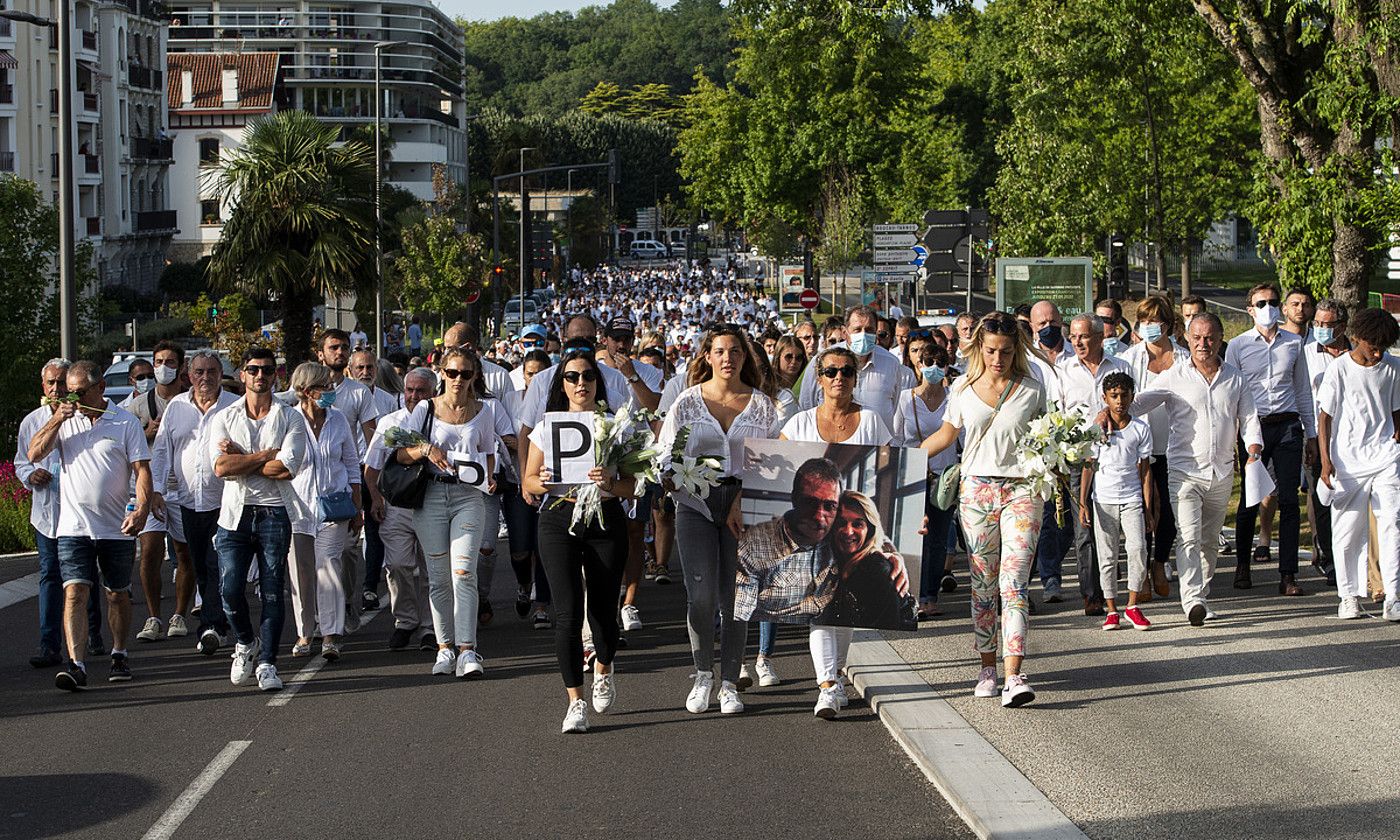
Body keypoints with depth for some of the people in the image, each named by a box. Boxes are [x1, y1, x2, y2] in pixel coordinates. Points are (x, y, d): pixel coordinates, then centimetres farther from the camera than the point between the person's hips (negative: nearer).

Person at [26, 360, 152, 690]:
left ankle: (119, 656, 30)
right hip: (73, 526, 0)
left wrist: (141, 509, -17)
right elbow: (34, 455, -2)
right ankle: (76, 665, -20)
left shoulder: (126, 422, 0)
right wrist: (57, 419, -12)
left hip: (117, 527, 0)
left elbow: (142, 469, -3)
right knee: (74, 593, -12)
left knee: (118, 595, 12)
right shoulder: (65, 421, 6)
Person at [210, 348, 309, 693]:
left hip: (275, 512, -1)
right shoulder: (225, 418, 9)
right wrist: (266, 455, -8)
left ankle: (266, 664, 3)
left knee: (272, 592, -2)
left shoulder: (290, 418, 5)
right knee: (230, 589, -7)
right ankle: (245, 643, 20)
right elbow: (221, 467, -6)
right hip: (235, 512, 1)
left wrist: (241, 459, -6)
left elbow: (287, 468, -10)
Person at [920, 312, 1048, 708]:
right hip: (976, 490, 2)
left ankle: (1014, 676, -19)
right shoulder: (963, 390, 6)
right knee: (982, 585, 5)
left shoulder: (1032, 390, 2)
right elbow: (945, 435, 18)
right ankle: (987, 668, 16)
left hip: (1022, 490, -2)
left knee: (1014, 583, -12)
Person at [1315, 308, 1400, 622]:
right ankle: (1349, 595, 15)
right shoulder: (1339, 370, -4)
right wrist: (1325, 461, -5)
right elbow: (1324, 417, 0)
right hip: (1348, 460, -2)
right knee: (1347, 531, 2)